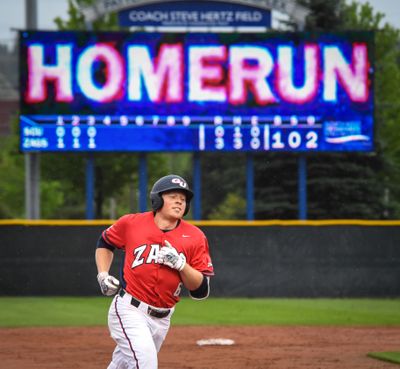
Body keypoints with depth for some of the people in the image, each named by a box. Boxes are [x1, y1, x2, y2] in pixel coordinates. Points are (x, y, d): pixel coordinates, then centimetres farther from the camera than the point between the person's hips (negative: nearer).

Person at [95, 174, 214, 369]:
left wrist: (181, 264, -18)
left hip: (161, 319, 4)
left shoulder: (194, 237, -1)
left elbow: (201, 290, -3)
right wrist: (103, 276, 5)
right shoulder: (131, 223, -2)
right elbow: (105, 243, 19)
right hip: (129, 310, -4)